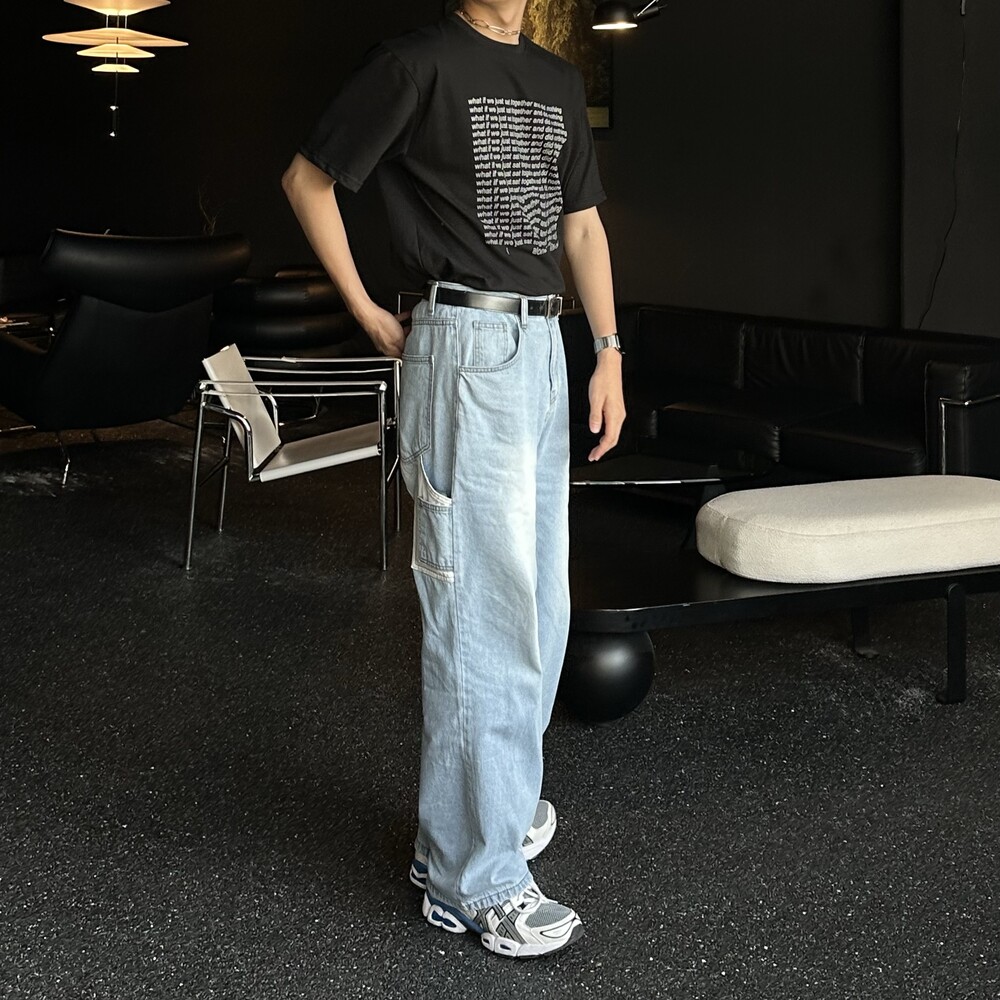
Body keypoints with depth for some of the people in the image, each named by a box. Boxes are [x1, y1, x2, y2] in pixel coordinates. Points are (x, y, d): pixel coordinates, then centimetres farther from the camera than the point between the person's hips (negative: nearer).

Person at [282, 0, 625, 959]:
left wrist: (609, 353, 12)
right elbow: (306, 178, 1)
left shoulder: (560, 81, 17)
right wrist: (368, 316, 0)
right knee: (484, 610, -8)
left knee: (539, 606, 13)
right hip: (465, 347, -8)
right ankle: (474, 879, 0)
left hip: (545, 348, 8)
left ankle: (493, 808, 29)